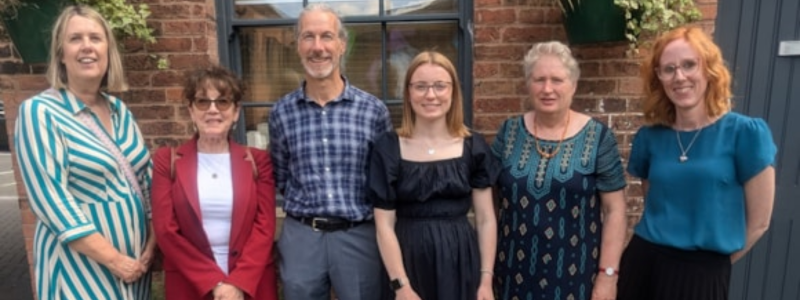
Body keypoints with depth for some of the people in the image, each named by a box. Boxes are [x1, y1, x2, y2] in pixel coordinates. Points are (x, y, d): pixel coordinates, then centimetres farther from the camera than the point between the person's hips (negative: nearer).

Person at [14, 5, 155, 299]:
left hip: (135, 258, 6)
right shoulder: (39, 112, -10)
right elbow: (50, 199, -17)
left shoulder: (119, 110, 7)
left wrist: (154, 238, -1)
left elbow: (145, 176, 10)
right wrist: (113, 259, -18)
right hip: (82, 266, -5)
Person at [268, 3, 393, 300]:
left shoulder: (374, 109, -4)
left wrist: (356, 206, 1)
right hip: (300, 236, 2)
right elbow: (280, 177, 12)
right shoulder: (281, 112, 1)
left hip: (358, 236, -1)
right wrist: (308, 205, 5)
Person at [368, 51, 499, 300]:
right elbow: (384, 225, -7)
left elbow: (486, 219, 1)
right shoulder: (388, 148, -6)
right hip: (408, 261, -1)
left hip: (460, 263, 1)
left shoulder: (473, 147, -1)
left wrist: (486, 279, -3)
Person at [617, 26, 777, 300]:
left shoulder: (745, 133, -9)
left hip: (702, 274, -3)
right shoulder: (650, 136, 0)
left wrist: (714, 261, 3)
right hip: (643, 263, 3)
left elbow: (758, 222, -3)